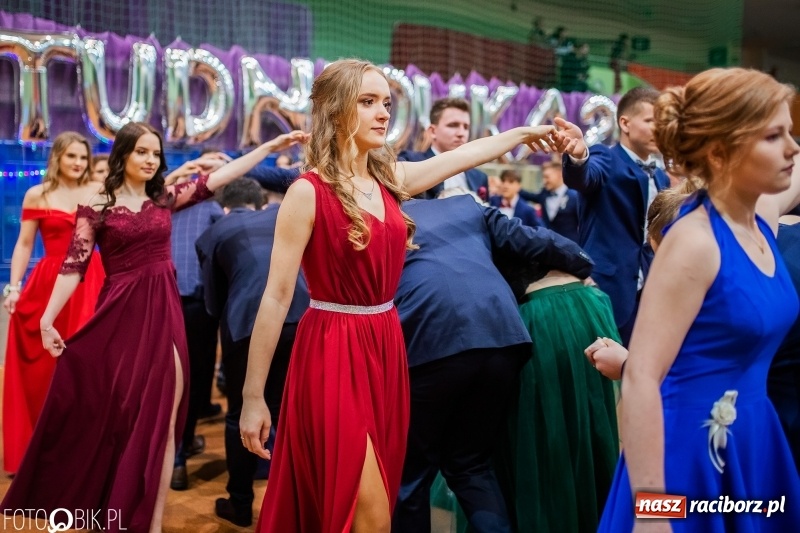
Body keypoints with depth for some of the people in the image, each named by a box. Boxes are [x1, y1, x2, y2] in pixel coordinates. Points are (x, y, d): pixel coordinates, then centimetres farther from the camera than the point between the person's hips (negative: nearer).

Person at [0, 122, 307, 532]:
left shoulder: (165, 198, 8)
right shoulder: (97, 207, -1)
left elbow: (218, 177, 5)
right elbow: (74, 265, -7)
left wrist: (271, 146, 2)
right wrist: (47, 318, -16)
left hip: (164, 312, 3)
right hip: (120, 314, -2)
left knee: (159, 418, 1)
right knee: (115, 415, 7)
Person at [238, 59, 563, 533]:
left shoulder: (390, 178, 5)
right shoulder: (308, 192, -14)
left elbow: (467, 154, 20)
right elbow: (276, 297, -14)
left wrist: (524, 133, 29)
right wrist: (253, 397, -13)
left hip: (386, 347, 7)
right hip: (333, 351, -7)